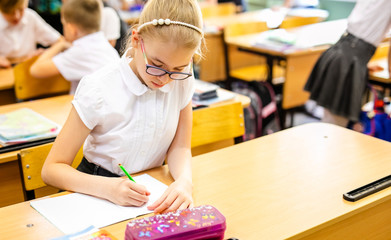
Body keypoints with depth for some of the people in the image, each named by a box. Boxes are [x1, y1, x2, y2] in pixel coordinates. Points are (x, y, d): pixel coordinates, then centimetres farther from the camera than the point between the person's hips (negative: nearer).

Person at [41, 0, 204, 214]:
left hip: (151, 192, 3)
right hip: (98, 194, -2)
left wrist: (184, 181, -24)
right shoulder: (98, 91, -19)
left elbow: (179, 147, -2)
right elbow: (51, 169, -16)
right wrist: (108, 188, -33)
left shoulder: (182, 80, -9)